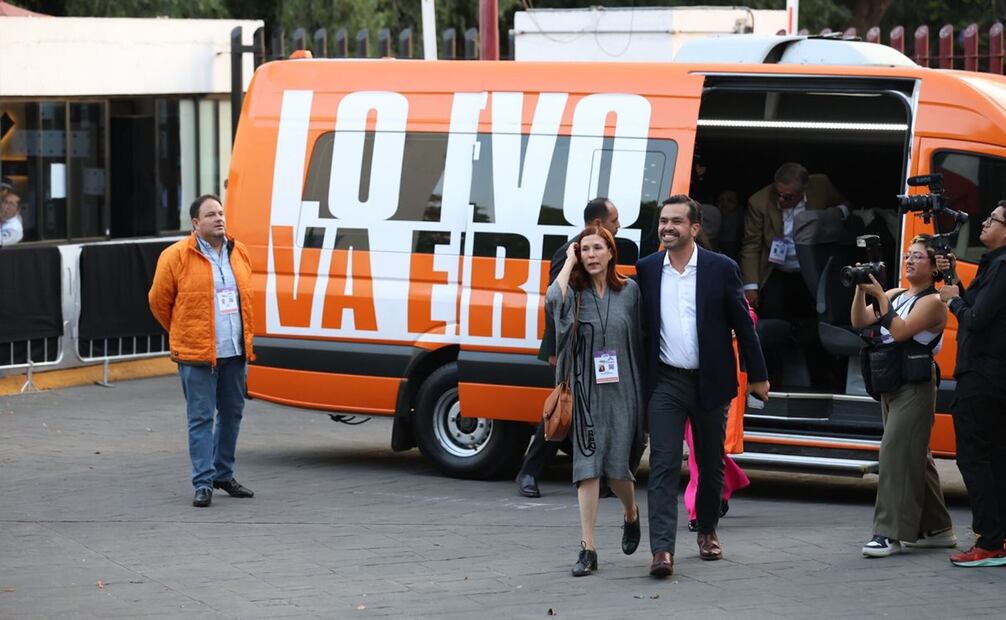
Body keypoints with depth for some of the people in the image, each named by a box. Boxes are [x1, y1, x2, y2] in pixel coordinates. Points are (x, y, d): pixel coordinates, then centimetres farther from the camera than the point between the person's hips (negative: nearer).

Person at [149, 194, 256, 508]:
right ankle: (203, 482, -4)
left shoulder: (239, 253, 10)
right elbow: (159, 300, 2)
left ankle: (224, 474, 26)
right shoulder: (175, 257, -7)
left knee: (232, 414, 13)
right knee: (201, 418, -5)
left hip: (236, 353, 6)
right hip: (197, 354, -6)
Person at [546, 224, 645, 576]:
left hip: (622, 391, 0)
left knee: (616, 467, 1)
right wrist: (569, 261, -10)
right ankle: (587, 550, -5)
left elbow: (640, 341, 8)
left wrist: (644, 391, 6)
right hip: (586, 392, 0)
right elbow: (553, 300, -23)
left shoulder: (629, 291, 4)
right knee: (588, 466, -6)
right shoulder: (575, 292, 1)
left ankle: (631, 514, 36)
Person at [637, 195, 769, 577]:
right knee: (663, 464, -11)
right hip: (665, 383, 0)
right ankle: (662, 550, -18)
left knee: (711, 464, 12)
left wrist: (757, 376, 4)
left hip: (710, 383, 0)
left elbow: (743, 325, 2)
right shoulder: (647, 270, 2)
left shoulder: (721, 269, -3)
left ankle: (707, 530, 34)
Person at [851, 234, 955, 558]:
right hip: (891, 385, 9)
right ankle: (936, 528, 22)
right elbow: (860, 322, 7)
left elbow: (901, 331, -21)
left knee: (895, 453, -15)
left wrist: (879, 295, -20)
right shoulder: (896, 295, 14)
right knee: (914, 456, 13)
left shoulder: (932, 302, -9)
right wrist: (861, 290, -7)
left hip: (915, 388, -9)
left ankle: (890, 533, -18)